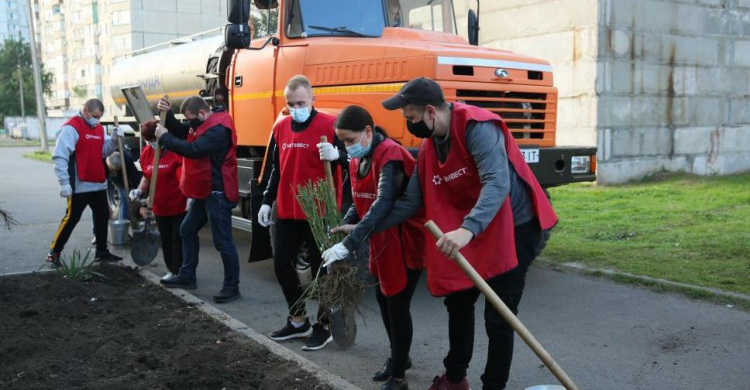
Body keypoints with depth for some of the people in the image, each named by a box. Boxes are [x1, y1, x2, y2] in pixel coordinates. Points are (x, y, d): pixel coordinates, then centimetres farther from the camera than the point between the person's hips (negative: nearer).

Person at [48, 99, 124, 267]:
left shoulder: (99, 128, 11)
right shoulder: (71, 128, -15)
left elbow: (104, 151, 11)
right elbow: (59, 157, -19)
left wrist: (114, 140, -8)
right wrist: (64, 182, -23)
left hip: (99, 184, 8)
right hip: (79, 186, -8)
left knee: (102, 217, 13)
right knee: (71, 219, -4)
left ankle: (102, 251, 25)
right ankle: (54, 253, 8)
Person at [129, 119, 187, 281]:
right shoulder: (146, 153, 4)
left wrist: (190, 199, -24)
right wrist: (139, 191, 2)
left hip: (179, 205, -6)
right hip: (160, 206, 7)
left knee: (179, 239, 1)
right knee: (165, 240, 14)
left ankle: (180, 271, 12)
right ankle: (172, 269, 28)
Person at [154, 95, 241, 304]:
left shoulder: (218, 129, -22)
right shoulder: (203, 124, 11)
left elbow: (193, 150, -28)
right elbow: (181, 132, 13)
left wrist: (164, 137, -18)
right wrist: (167, 114, -4)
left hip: (217, 193, -11)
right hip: (204, 191, 11)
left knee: (223, 241, -5)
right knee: (188, 230, 19)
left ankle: (232, 286, 4)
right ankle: (187, 276, 31)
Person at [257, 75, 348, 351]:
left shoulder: (330, 124, -9)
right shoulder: (280, 128, 9)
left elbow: (348, 160, -7)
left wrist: (335, 155, -29)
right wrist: (267, 201, 15)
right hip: (287, 211, 7)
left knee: (321, 269, 3)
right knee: (282, 264, 12)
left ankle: (323, 326, 19)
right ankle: (298, 320, 29)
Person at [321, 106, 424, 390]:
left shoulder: (391, 155, -24)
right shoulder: (358, 159, 3)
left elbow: (383, 203, -35)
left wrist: (348, 245, -40)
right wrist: (348, 224, -10)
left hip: (405, 241, -9)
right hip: (381, 241, 9)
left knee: (398, 305, -2)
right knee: (383, 300, 17)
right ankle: (398, 357, 37)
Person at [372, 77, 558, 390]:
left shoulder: (477, 127, -24)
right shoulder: (429, 147, 2)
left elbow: (497, 183, -36)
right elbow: (409, 200, 6)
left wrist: (467, 229, -50)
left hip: (514, 227, -9)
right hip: (474, 231, 9)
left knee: (498, 317, -4)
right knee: (457, 300, 16)